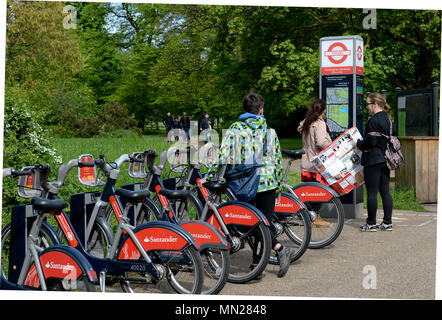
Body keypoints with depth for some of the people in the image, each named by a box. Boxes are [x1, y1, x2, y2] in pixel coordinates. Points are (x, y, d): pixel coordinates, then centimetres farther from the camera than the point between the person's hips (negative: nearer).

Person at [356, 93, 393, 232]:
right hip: (385, 160, 9)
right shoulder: (387, 119, 13)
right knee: (385, 191, 10)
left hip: (373, 160, -9)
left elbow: (371, 141, -19)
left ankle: (371, 224, 3)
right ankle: (387, 223, 14)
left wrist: (359, 143, -1)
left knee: (372, 192, -2)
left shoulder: (373, 120, -16)